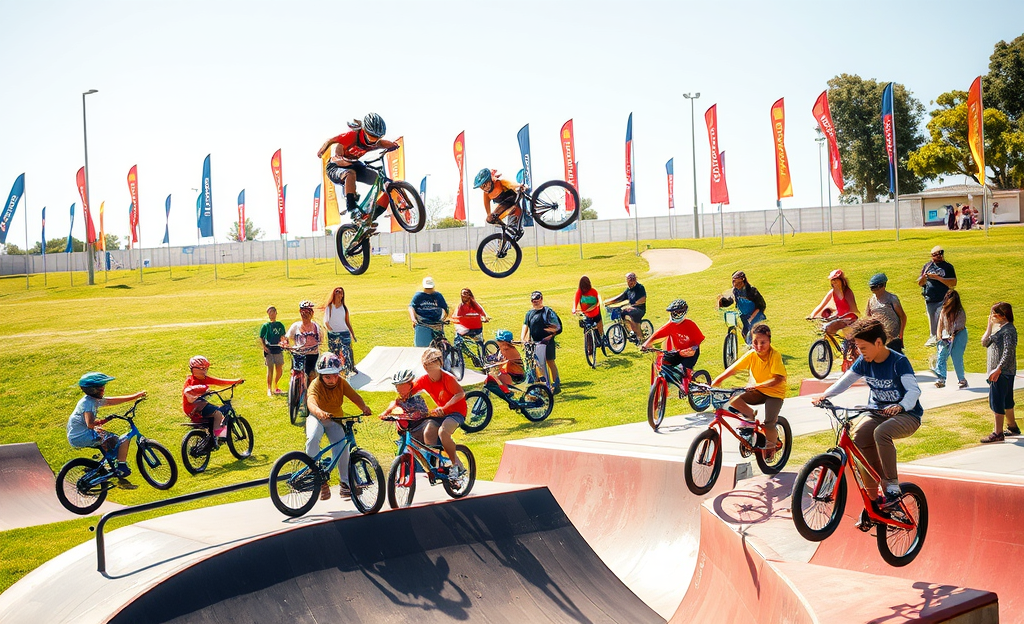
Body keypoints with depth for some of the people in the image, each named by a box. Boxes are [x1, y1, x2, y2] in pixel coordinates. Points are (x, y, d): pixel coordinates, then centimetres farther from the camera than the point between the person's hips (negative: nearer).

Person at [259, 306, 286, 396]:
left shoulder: (280, 325, 7)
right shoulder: (265, 326, -2)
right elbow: (261, 338, 2)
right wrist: (264, 347, -12)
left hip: (278, 349, 3)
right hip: (269, 350, -3)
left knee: (279, 370, 6)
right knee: (270, 370, -3)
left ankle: (275, 387, 23)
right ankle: (269, 389, 4)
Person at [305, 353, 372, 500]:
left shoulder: (341, 382, -11)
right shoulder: (316, 384, -23)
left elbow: (354, 396, -22)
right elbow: (311, 402, -42)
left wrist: (364, 407, -44)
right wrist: (320, 413, -64)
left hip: (335, 420, 3)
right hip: (317, 418, -2)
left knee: (342, 447, -16)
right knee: (313, 438, -32)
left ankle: (345, 482, 2)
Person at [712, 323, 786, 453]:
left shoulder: (775, 355, -21)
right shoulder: (751, 355, -9)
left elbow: (779, 379, -31)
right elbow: (733, 368, -10)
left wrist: (758, 385, -43)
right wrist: (716, 380, -22)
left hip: (774, 393, -4)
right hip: (757, 391, 4)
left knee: (769, 424, -21)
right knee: (733, 400, -21)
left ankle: (771, 445, 12)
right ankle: (751, 416, 7)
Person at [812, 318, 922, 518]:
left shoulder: (898, 361, -17)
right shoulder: (864, 362, 0)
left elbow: (914, 389, -27)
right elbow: (846, 380, -6)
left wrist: (901, 406, -47)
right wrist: (825, 395, -24)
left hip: (907, 415, -5)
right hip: (878, 412, 5)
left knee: (881, 432, -37)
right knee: (859, 437, -25)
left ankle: (892, 488, -23)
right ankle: (872, 497, -13)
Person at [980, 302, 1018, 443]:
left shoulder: (1009, 330, -15)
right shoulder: (997, 327, 13)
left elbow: (1008, 352, -21)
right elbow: (984, 343, 7)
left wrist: (998, 369, -24)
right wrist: (989, 326, -1)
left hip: (1003, 372, -10)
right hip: (996, 371, 10)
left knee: (996, 400, -8)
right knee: (1006, 400, 19)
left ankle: (998, 433, -4)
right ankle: (1012, 427, 31)